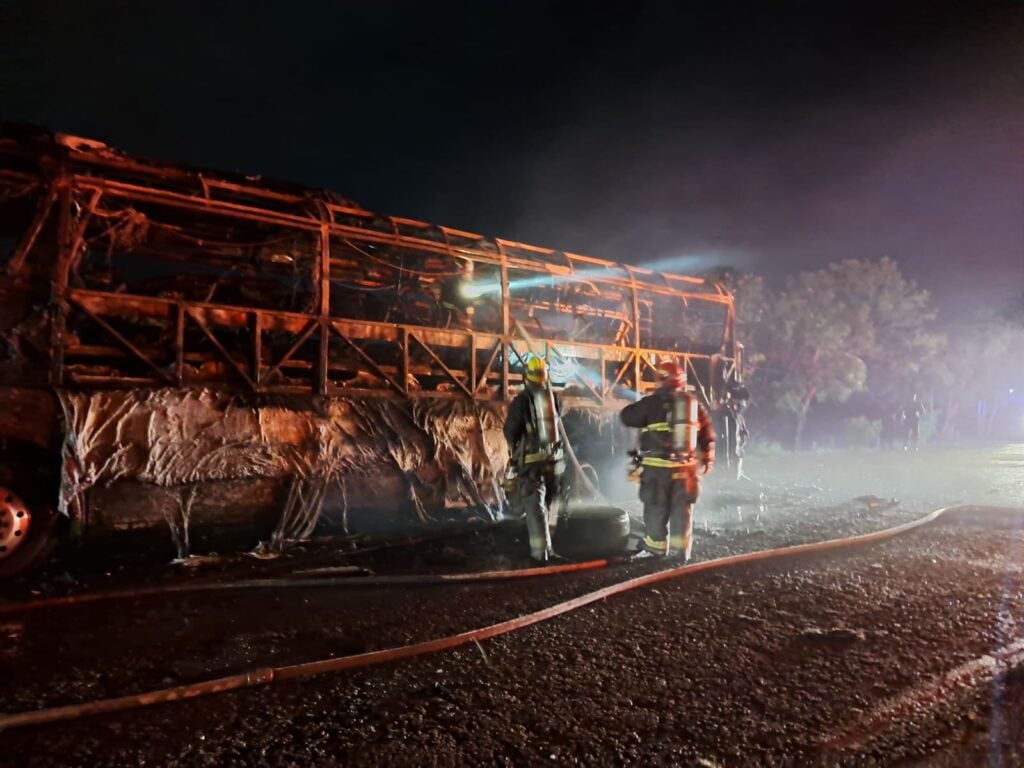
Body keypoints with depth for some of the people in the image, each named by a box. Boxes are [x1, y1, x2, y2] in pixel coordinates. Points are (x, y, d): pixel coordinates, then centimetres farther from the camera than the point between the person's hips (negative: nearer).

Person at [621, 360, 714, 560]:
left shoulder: (653, 402, -7)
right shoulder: (694, 403, 6)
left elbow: (627, 416, 2)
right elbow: (707, 435, 12)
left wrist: (643, 406, 19)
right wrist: (708, 459, 23)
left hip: (657, 466, -3)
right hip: (685, 466, 3)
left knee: (656, 508, 9)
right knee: (682, 508, 13)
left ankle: (656, 547, 15)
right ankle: (681, 548, 15)